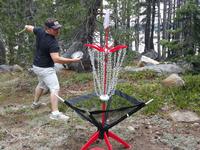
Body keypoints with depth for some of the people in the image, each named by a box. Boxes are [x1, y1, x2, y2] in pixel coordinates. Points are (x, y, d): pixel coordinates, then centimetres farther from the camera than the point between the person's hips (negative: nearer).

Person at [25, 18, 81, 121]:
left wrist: (27, 27, 39)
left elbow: (29, 28, 15)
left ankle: (35, 103, 45)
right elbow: (56, 59, -37)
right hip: (46, 69, -9)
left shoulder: (40, 31, -6)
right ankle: (55, 113, -17)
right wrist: (72, 60, -35)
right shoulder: (52, 42, -28)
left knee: (42, 84, 29)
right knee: (55, 88, -11)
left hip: (36, 66, 9)